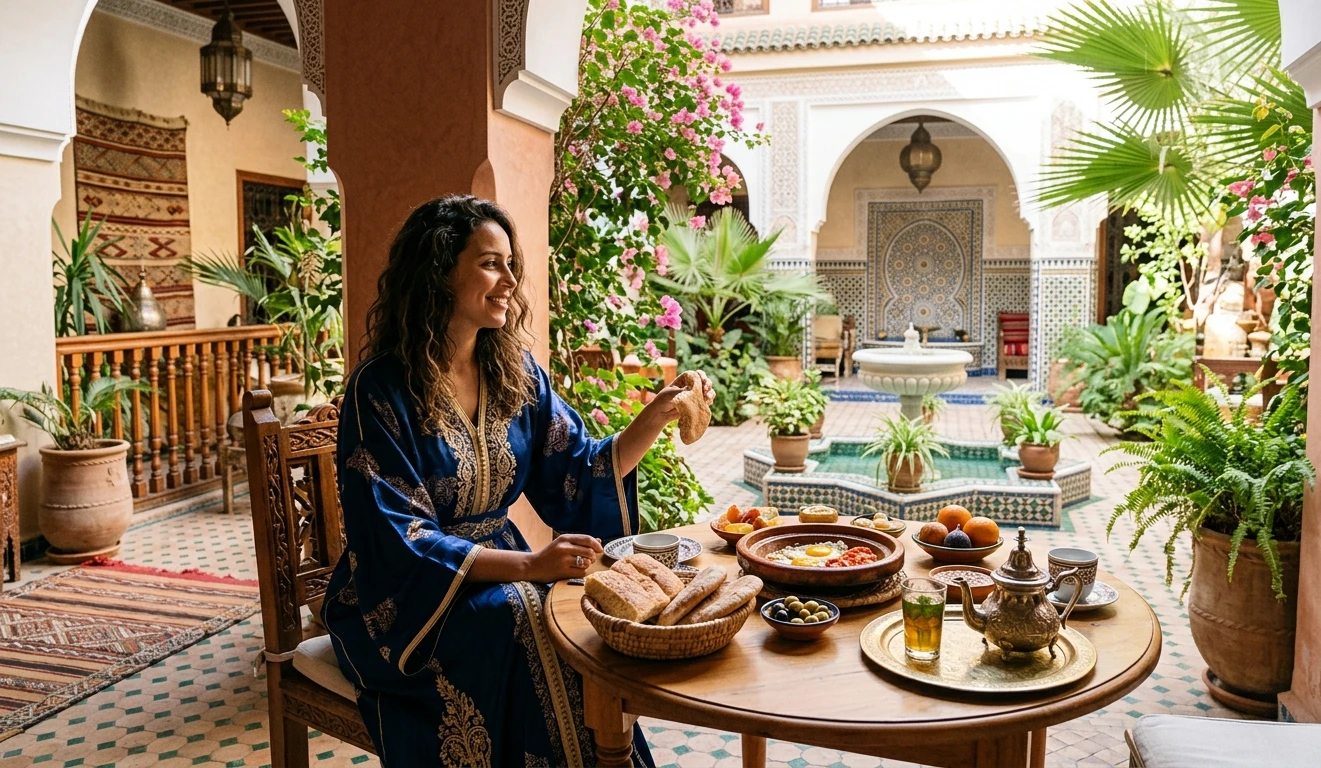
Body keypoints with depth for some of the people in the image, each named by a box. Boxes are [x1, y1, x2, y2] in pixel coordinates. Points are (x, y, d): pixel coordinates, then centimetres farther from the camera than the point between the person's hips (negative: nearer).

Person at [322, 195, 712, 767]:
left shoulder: (515, 373, 3)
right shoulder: (381, 389, -15)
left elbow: (578, 473, 2)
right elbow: (401, 542, -19)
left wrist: (654, 419, -13)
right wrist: (528, 566, -30)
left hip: (498, 570, 5)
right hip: (406, 599, -5)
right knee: (524, 625, -29)